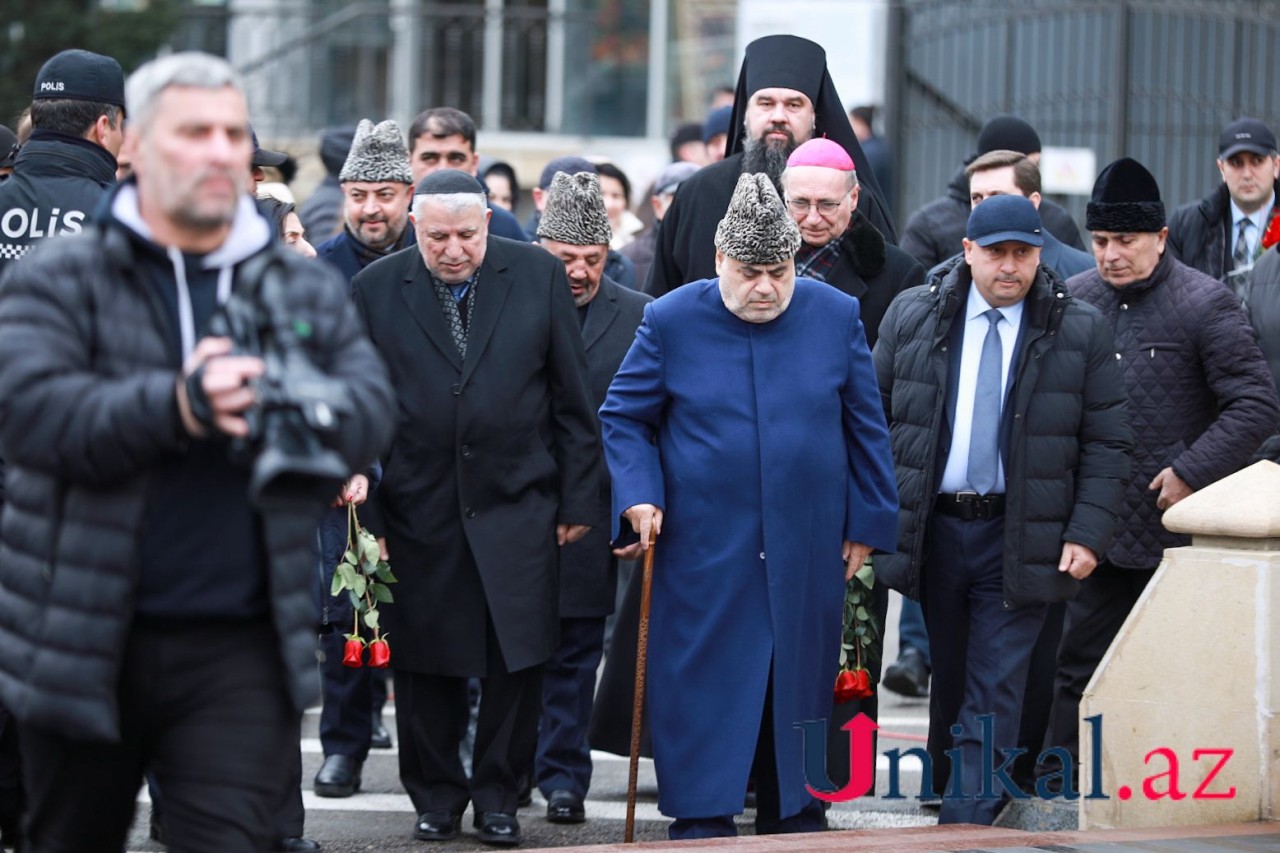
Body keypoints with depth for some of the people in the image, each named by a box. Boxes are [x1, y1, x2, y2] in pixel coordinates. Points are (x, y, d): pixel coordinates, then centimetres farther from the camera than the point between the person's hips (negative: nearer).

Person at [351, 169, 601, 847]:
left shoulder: (538, 276, 1)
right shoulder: (375, 289, 1)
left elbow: (572, 399, 5)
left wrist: (578, 498, 3)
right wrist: (365, 510, 1)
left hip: (517, 505, 0)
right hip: (418, 508, 0)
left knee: (516, 660, 0)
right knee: (424, 663, 5)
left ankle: (498, 796, 15)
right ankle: (436, 796, 20)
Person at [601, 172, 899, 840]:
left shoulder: (836, 316, 2)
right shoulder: (672, 322, -3)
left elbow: (866, 427, 8)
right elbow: (623, 417, 4)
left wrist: (866, 523, 7)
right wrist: (638, 494, -11)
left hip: (808, 555, 2)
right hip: (703, 553, -2)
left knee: (800, 685, 8)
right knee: (704, 688, -2)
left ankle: (795, 814, 19)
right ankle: (702, 818, 4)